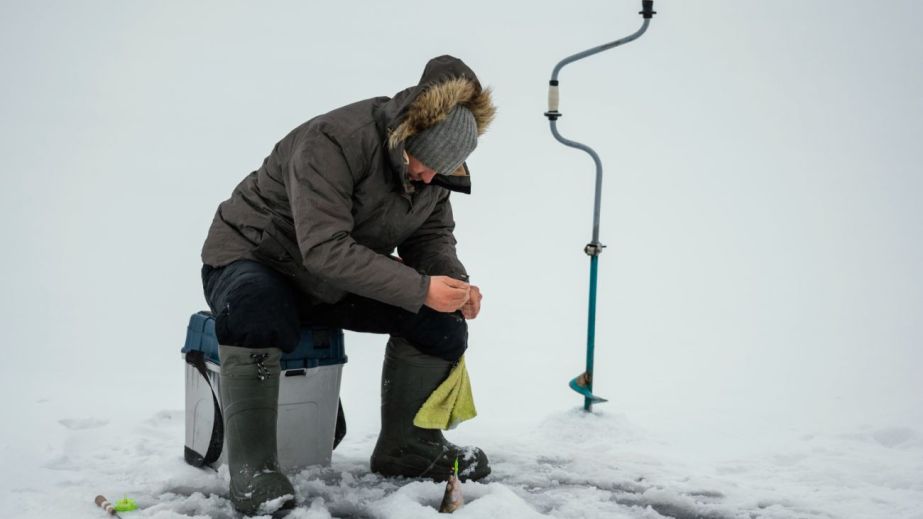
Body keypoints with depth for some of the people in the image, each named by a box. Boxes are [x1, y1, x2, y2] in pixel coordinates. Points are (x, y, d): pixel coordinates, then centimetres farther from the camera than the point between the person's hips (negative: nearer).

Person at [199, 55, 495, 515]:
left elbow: (432, 235, 2)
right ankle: (252, 467, -28)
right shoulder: (334, 140, -32)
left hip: (341, 283, 6)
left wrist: (454, 281, -21)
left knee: (440, 320, -11)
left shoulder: (434, 164, -8)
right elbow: (326, 250, -37)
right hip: (252, 258, -6)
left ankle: (406, 446, 7)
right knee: (253, 308, -41)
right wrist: (420, 288, -40)